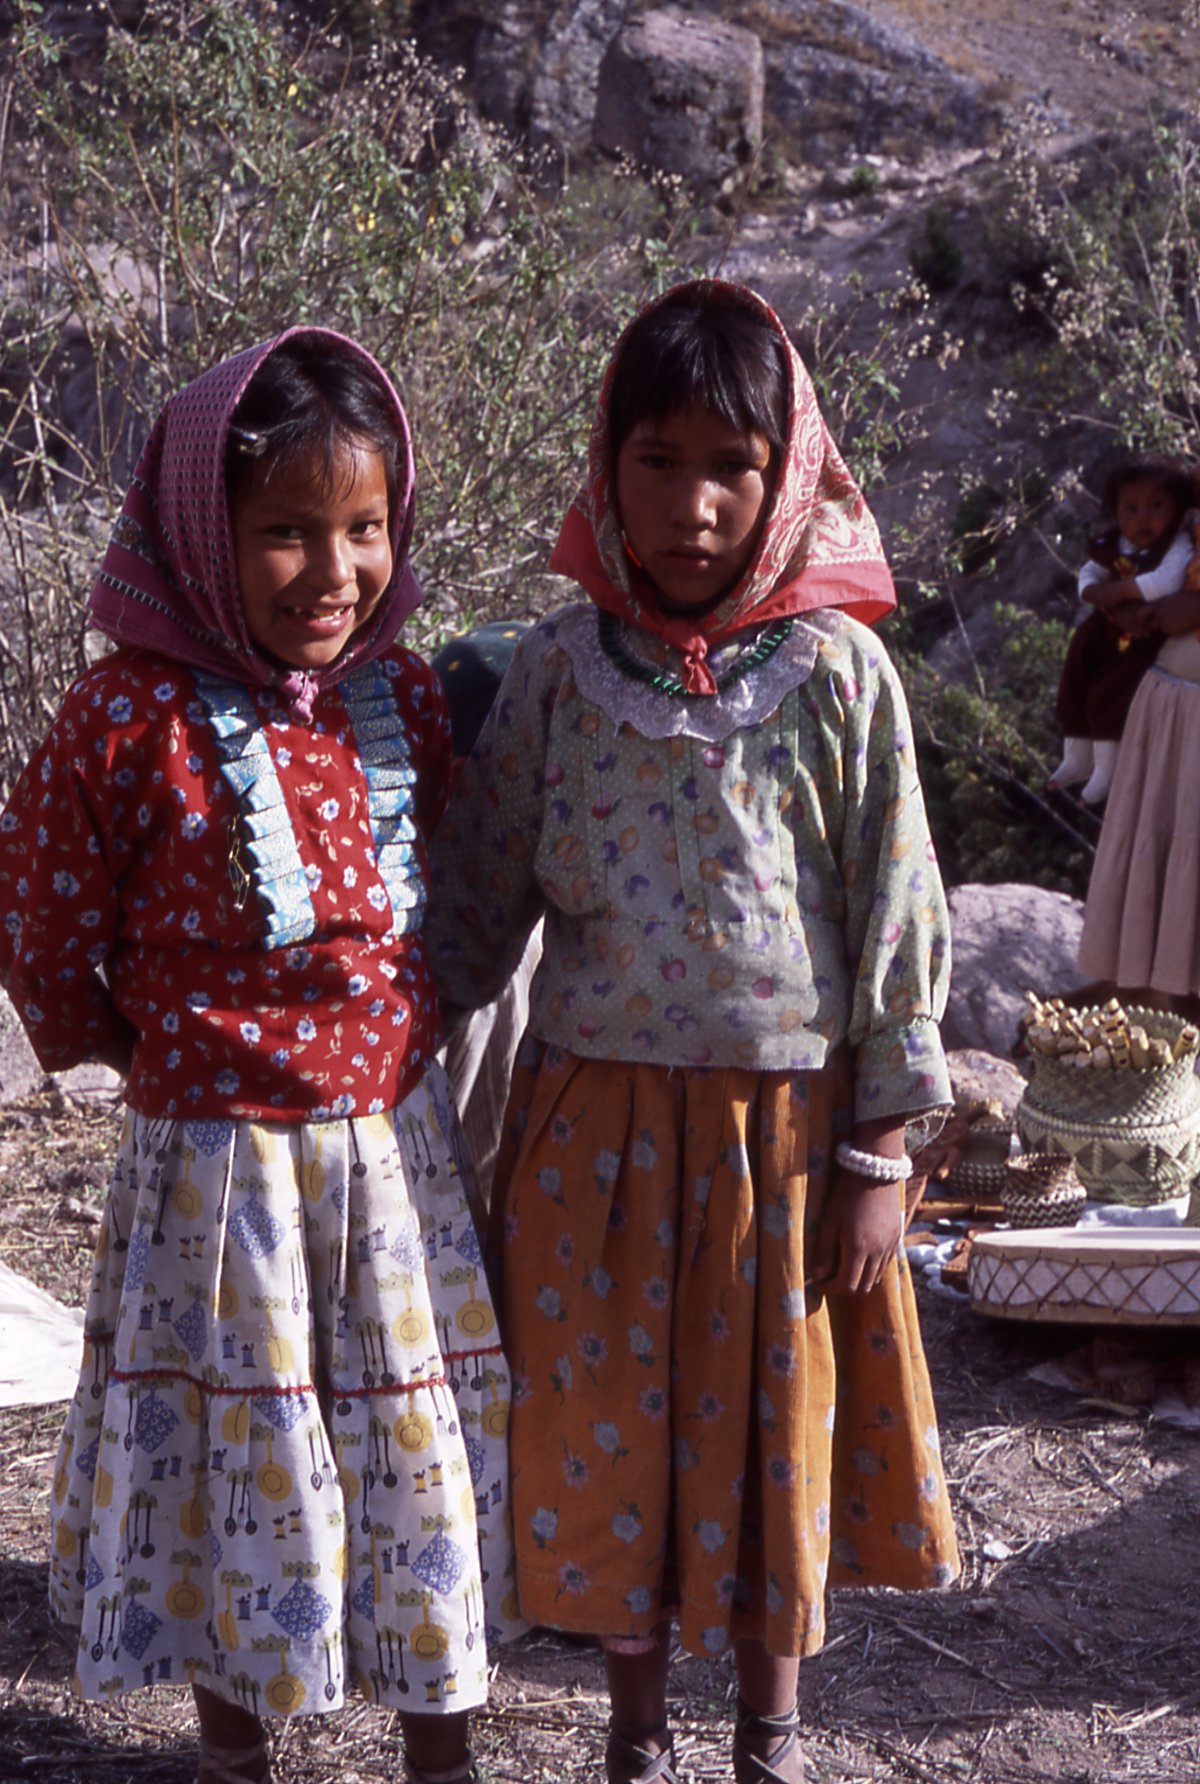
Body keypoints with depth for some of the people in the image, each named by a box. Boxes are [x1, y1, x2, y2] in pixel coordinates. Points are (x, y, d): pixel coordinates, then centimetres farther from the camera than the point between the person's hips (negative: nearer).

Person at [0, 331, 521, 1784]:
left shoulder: (404, 696, 0)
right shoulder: (130, 718, -16)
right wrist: (144, 1050, 6)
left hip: (399, 1144, 4)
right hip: (217, 1160, -4)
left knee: (425, 1448, 13)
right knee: (237, 1461, 10)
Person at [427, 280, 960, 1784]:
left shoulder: (836, 671, -9)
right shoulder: (560, 665, -3)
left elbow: (896, 921, -5)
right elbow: (481, 898, 4)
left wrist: (880, 1153, -5)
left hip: (782, 1120, -2)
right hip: (592, 1120, 2)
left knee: (772, 1423, 11)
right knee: (605, 1426, 12)